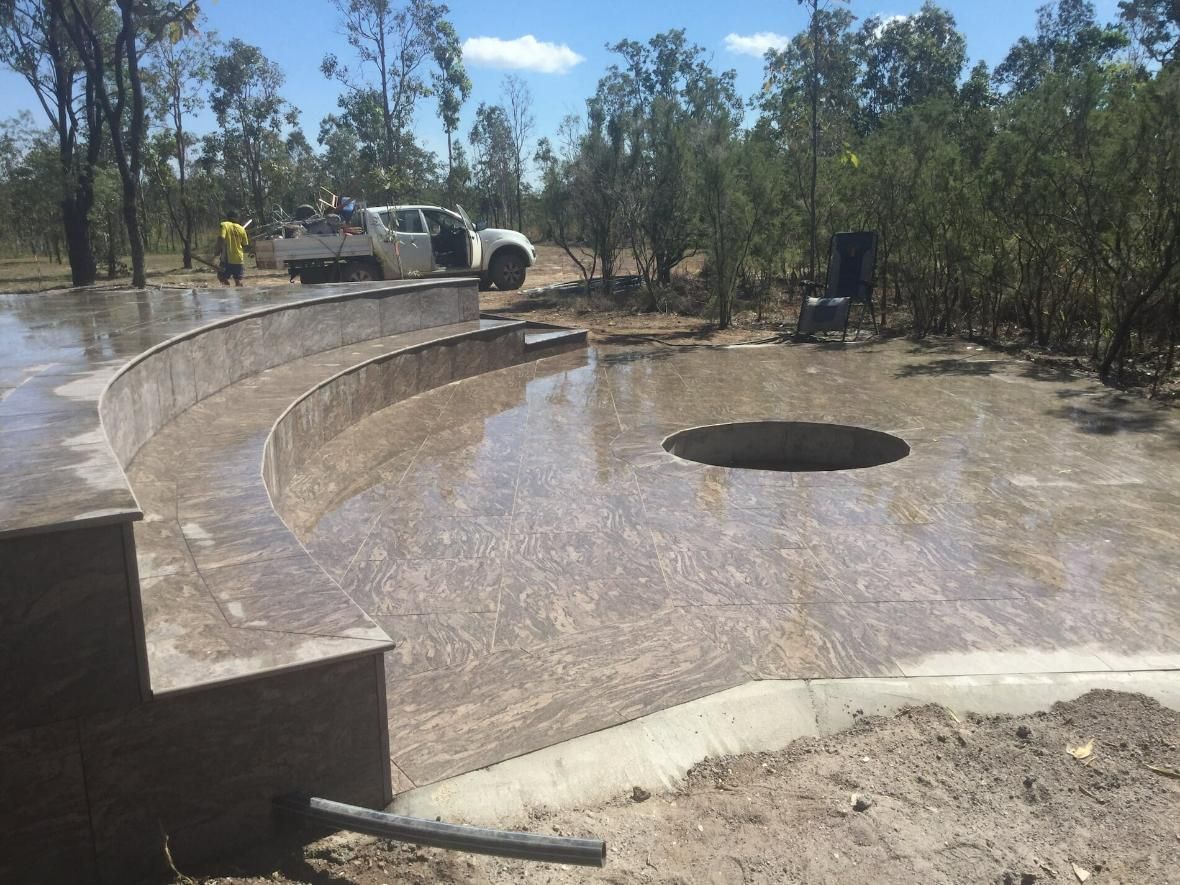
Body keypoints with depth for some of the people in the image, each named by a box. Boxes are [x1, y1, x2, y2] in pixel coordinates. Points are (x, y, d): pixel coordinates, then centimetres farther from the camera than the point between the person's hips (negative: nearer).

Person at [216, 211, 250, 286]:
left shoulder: (224, 225, -4)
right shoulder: (241, 229, 8)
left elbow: (221, 238, -17)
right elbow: (245, 244, 13)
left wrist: (218, 250, -5)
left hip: (227, 258, -4)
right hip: (239, 259, 4)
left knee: (222, 277, 4)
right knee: (238, 280, 9)